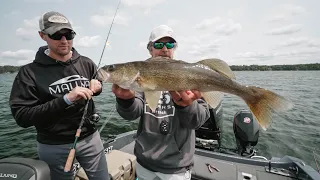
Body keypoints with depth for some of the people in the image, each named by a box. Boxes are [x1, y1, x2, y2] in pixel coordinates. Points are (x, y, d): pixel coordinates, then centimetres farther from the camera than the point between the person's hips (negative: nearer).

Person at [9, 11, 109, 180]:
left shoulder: (86, 63, -2)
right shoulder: (29, 72, -10)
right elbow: (22, 117, -15)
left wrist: (97, 87, -9)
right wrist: (65, 99, -27)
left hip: (90, 138, 3)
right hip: (53, 146, -2)